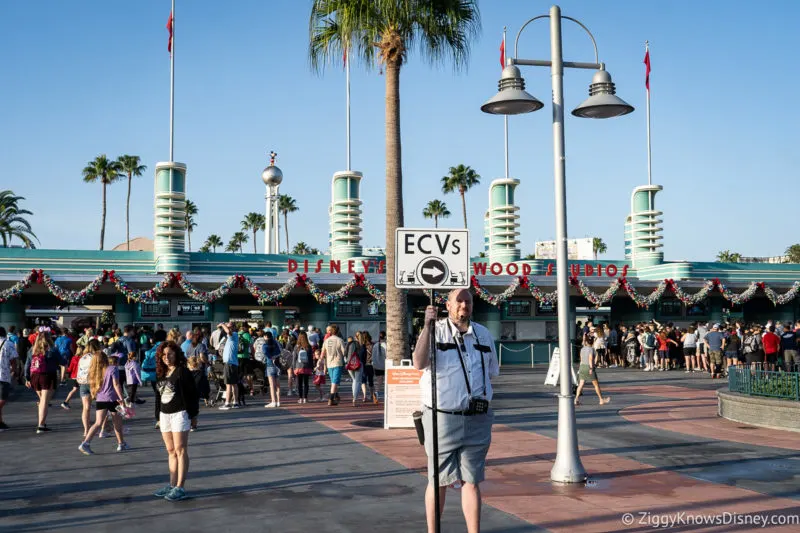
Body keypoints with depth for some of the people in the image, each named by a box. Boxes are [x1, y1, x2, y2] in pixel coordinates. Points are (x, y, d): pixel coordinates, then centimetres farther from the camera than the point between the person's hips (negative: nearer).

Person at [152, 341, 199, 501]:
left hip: (179, 414, -7)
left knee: (180, 450, -5)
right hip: (165, 414, 7)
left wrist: (193, 415, -10)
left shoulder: (182, 372, -9)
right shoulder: (162, 373, 13)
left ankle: (180, 488, -4)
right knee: (171, 451, 11)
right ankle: (172, 485, 16)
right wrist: (159, 416, 19)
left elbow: (193, 394, -10)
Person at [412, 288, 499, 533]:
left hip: (477, 420, 3)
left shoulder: (484, 335, 11)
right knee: (438, 482, 6)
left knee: (471, 481, 6)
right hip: (443, 418, -3)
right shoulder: (436, 331, -2)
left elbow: (491, 373, 20)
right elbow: (419, 363, -19)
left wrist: (483, 398, 8)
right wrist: (428, 326, -23)